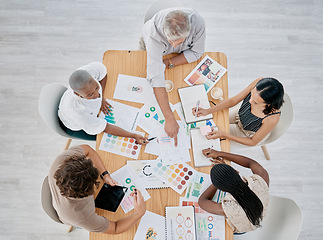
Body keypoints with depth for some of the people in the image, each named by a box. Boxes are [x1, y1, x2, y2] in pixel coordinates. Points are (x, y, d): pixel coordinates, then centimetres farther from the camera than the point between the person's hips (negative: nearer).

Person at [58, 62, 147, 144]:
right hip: (75, 128, -4)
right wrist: (134, 135, -36)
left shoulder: (87, 72, -39)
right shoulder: (76, 110, -48)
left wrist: (101, 97, -16)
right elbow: (105, 128, -35)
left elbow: (102, 69, -13)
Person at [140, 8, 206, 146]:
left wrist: (169, 63, -36)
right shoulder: (154, 33, -48)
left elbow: (196, 52, -23)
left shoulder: (198, 23, -42)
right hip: (153, 46, -1)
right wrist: (169, 119, -54)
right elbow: (156, 78, -51)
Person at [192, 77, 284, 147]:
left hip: (249, 135, -4)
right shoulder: (258, 83, -33)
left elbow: (253, 142, -24)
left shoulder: (272, 118, -42)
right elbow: (233, 101, -18)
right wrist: (207, 111, -27)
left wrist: (224, 135, -29)